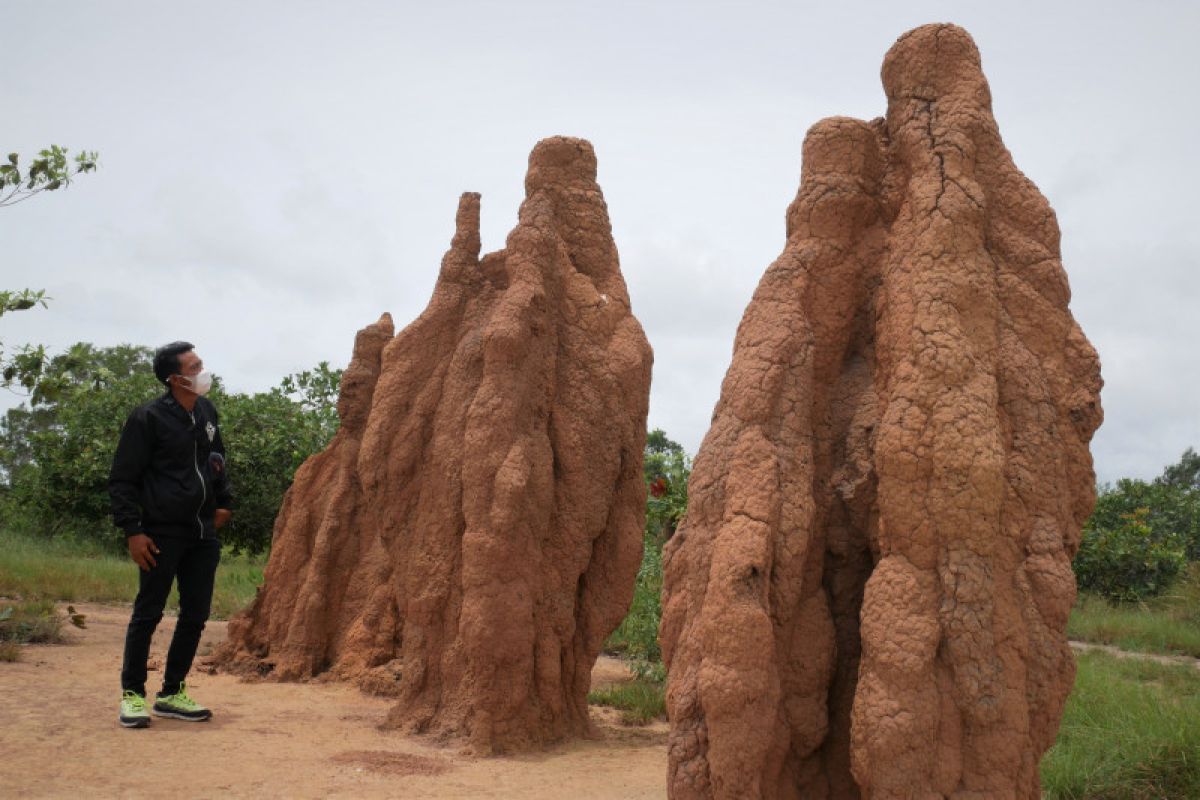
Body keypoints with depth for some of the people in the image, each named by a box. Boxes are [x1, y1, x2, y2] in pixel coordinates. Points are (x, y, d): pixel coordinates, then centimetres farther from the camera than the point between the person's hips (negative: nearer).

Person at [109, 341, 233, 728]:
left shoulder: (206, 411, 9)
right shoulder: (148, 418, -11)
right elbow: (121, 479, -9)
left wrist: (223, 502, 20)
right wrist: (132, 530, -14)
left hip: (203, 535, 7)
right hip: (162, 535, -6)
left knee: (195, 615, 9)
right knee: (148, 614, 2)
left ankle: (172, 693, 22)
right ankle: (133, 694, 16)